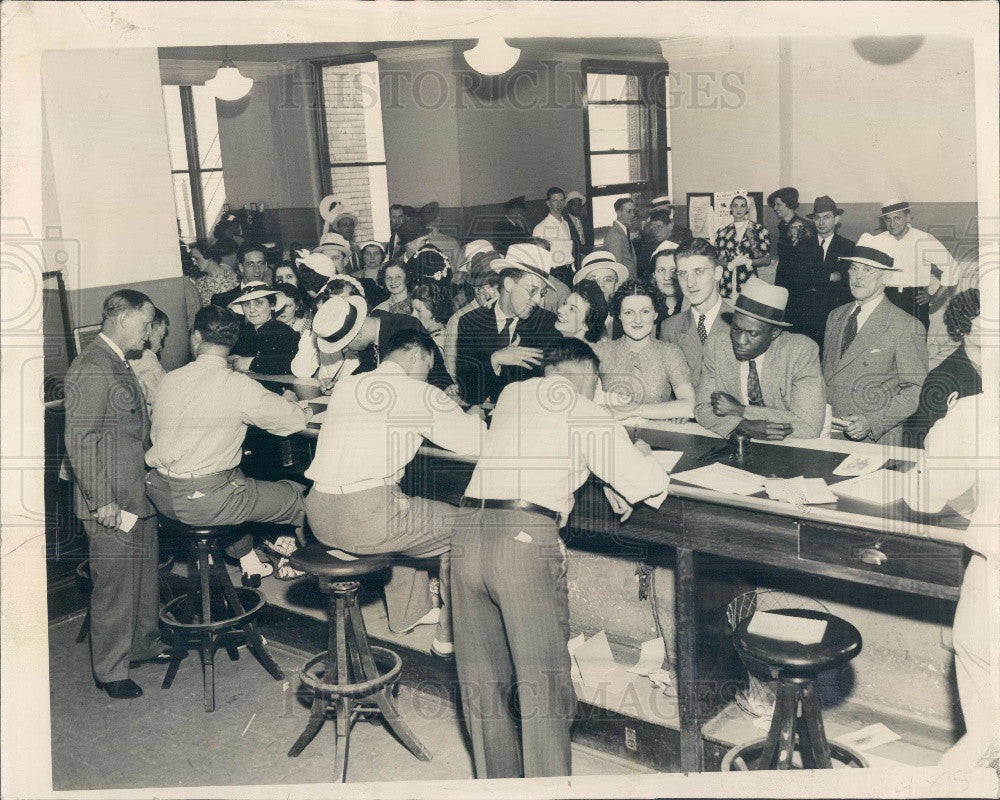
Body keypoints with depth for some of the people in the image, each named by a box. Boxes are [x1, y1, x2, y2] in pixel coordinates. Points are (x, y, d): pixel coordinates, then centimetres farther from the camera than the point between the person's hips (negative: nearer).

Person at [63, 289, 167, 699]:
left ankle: (144, 644, 38)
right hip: (111, 504, -10)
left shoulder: (120, 365, 14)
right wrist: (102, 501, -21)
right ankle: (111, 670, 16)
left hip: (138, 496, 10)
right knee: (114, 588, 2)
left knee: (145, 577, 21)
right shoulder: (90, 369, -18)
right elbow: (80, 441, -21)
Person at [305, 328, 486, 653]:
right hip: (366, 519, -7)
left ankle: (409, 611, 43)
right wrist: (473, 416, 21)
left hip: (319, 516, 8)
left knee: (402, 507, 35)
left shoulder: (345, 385, 15)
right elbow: (480, 442, -2)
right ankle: (450, 635, 19)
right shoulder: (420, 394, -3)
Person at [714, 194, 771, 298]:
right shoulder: (722, 232, 12)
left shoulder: (759, 230, 6)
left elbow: (767, 260, 4)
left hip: (749, 283, -2)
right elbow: (718, 259, 10)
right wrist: (731, 264, -11)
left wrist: (747, 262, -13)